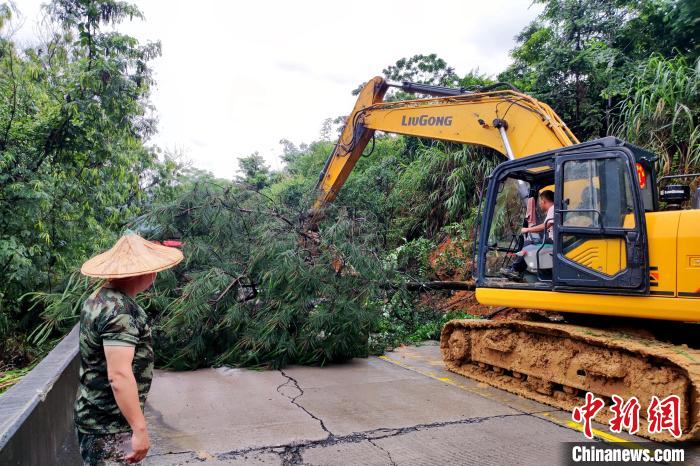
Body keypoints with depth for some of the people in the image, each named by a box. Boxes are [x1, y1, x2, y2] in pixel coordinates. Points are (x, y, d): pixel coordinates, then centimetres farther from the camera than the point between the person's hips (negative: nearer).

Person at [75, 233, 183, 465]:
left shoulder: (98, 298, 7)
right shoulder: (120, 310, -24)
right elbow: (119, 376, -29)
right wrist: (140, 429, -25)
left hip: (94, 417, 9)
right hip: (110, 427, -9)